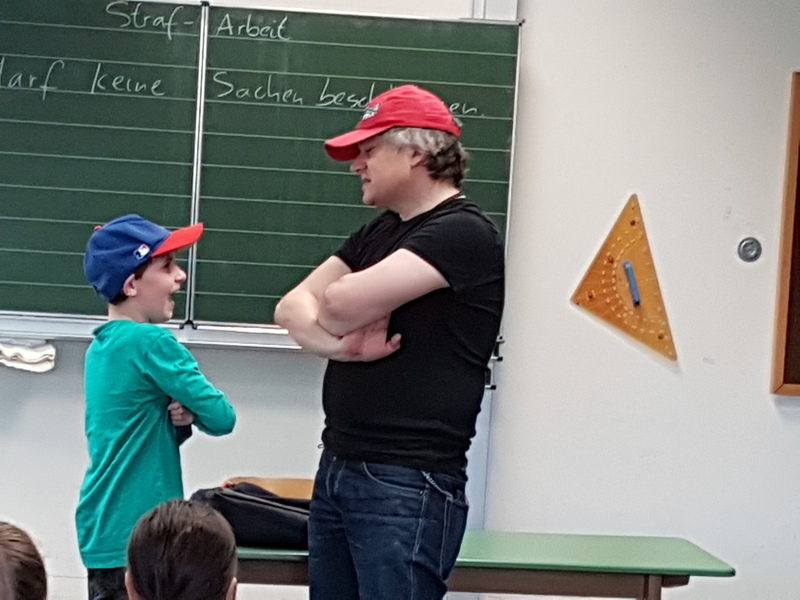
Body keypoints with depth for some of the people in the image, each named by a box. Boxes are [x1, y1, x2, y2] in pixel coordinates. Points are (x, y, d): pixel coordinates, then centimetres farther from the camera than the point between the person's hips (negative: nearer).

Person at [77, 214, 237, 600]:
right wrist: (192, 412, 4)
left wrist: (179, 419, -3)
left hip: (103, 529, 9)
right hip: (134, 535, -9)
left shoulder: (101, 346, 10)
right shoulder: (151, 342, -16)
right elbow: (221, 417, -15)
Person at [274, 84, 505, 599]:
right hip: (336, 470, 8)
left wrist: (340, 323, 2)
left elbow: (344, 303, -21)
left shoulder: (464, 234, -12)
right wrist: (343, 344, -12)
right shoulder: (380, 231, 16)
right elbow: (293, 307, 8)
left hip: (408, 486, -8)